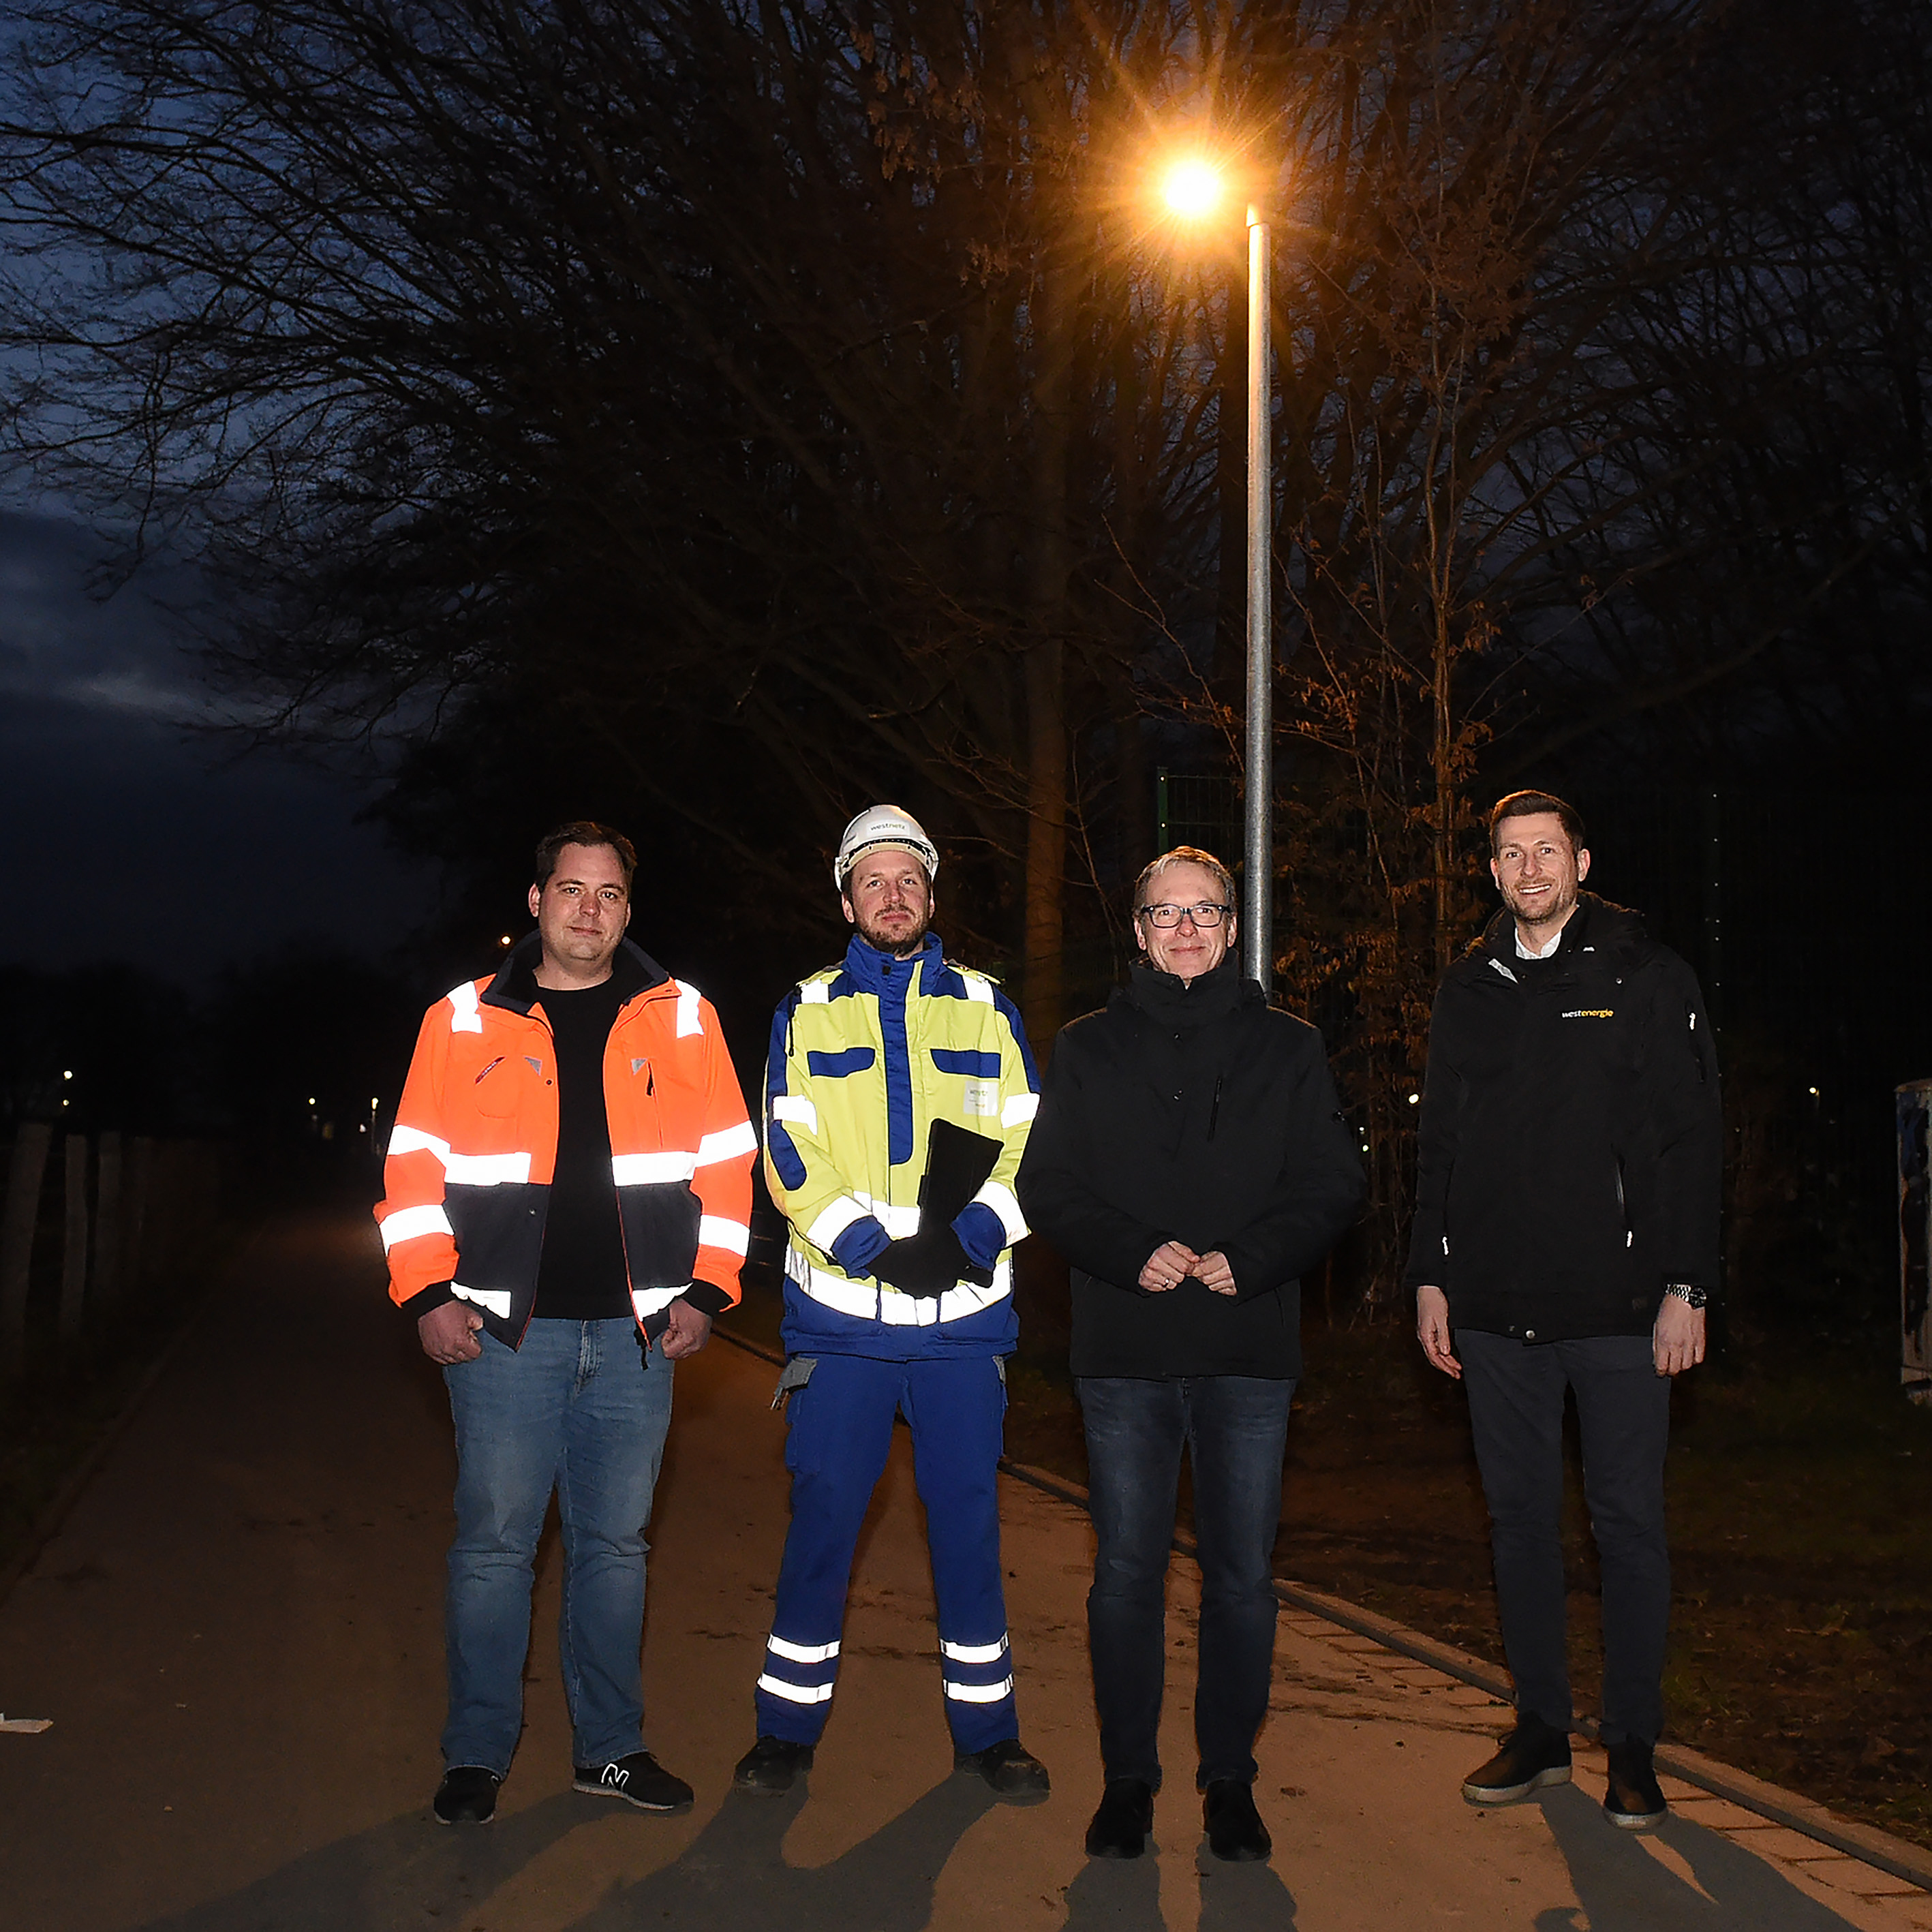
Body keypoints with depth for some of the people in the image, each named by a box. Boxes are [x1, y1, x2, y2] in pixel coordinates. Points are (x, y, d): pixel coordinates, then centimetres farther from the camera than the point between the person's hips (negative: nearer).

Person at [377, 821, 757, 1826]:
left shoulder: (681, 1018, 7)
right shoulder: (464, 1019, 5)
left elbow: (727, 1163, 8)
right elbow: (414, 1166, 4)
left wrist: (705, 1290, 1)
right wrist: (429, 1294, -4)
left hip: (636, 1331, 2)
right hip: (505, 1329, -1)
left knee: (615, 1543, 10)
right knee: (494, 1541, 1)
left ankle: (610, 1745, 22)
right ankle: (476, 1754, 15)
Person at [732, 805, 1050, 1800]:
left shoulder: (988, 1010, 12)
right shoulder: (807, 1011, 8)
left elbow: (1028, 1148, 5)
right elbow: (791, 1157, -1)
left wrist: (971, 1236, -12)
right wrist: (878, 1248, -13)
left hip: (964, 1310, 1)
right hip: (839, 1308, -1)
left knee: (967, 1516, 6)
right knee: (822, 1515, 3)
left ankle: (986, 1726, 18)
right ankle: (790, 1723, 17)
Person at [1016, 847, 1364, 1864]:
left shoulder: (1287, 1047, 8)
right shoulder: (1089, 1047, 8)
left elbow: (1332, 1187, 3)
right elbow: (1047, 1187, 3)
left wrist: (1249, 1260, -12)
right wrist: (1132, 1253, -13)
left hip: (1249, 1353, 0)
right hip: (1124, 1355, 0)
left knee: (1242, 1576, 5)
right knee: (1126, 1572, 6)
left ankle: (1229, 1777, 20)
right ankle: (1127, 1778, 19)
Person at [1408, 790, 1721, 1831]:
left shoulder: (1645, 975, 1)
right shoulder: (1470, 987, 12)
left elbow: (1692, 1139, -2)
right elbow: (1439, 1143, 15)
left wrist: (1685, 1286, -8)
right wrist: (1431, 1276, 9)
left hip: (1617, 1304, -3)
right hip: (1497, 1308, 4)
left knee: (1627, 1521, 2)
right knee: (1520, 1516, 9)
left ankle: (1633, 1746, 13)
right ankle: (1540, 1728, 21)